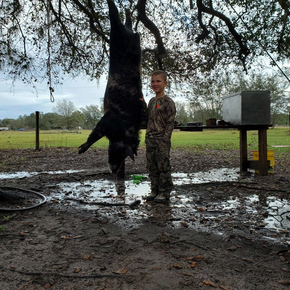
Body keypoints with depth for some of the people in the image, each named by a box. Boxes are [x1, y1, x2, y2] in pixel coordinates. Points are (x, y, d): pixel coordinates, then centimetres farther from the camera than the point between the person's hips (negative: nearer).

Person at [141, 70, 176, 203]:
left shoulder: (168, 102, -7)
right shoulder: (151, 101, 15)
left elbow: (170, 122, -11)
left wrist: (164, 139, -17)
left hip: (162, 139, -7)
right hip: (150, 139, 7)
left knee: (163, 166, -1)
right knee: (152, 166, 11)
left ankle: (164, 192, 10)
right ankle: (155, 190, 22)